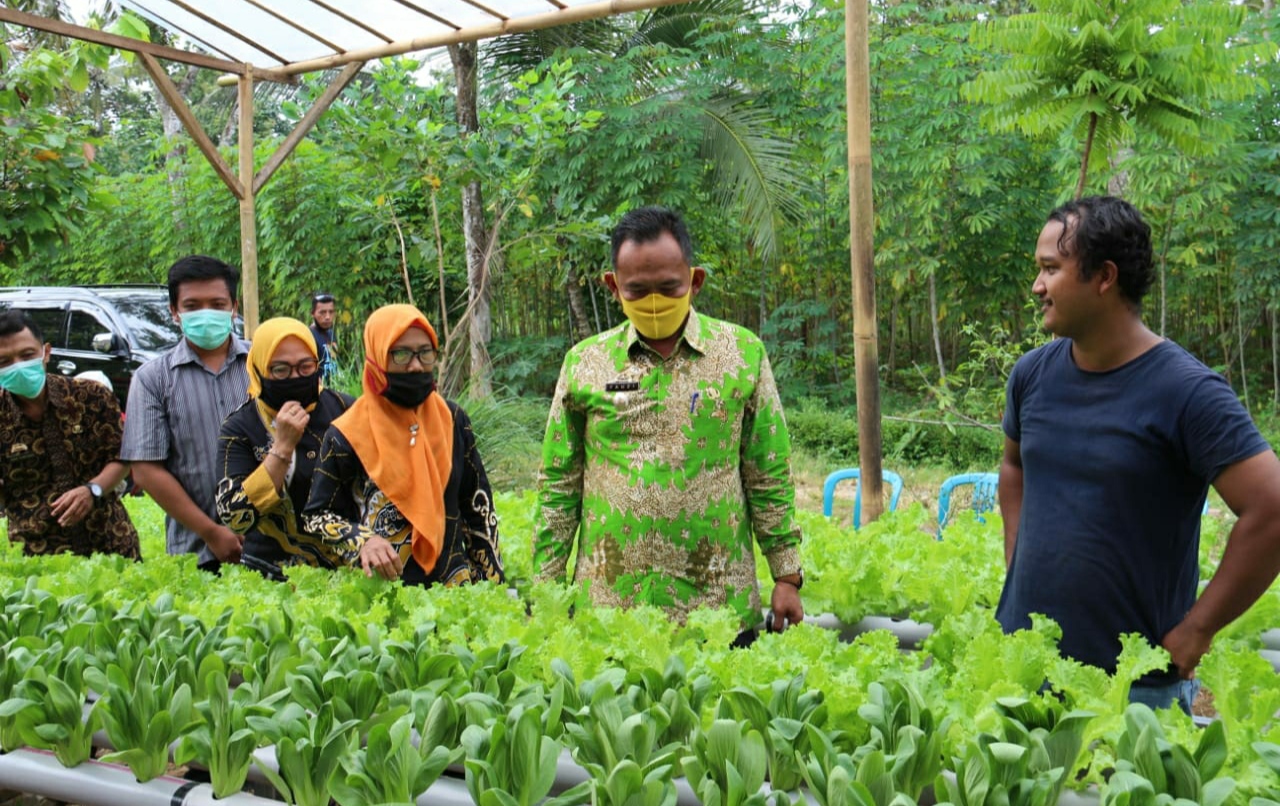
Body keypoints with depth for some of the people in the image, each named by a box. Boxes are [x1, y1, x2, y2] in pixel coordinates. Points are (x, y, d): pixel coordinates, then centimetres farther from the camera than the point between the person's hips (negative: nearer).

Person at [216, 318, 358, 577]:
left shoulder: (342, 408, 4)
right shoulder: (240, 427, -2)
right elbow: (235, 517, -14)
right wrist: (283, 446, -18)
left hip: (346, 565, 2)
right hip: (274, 572, -2)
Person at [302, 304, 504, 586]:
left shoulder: (452, 420, 4)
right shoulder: (348, 435, -6)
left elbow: (478, 505, 11)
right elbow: (316, 515, 1)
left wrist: (494, 584, 9)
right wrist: (362, 540, -17)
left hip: (453, 583, 3)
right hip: (381, 586, -2)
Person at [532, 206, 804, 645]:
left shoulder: (743, 354, 1)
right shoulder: (584, 362, 3)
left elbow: (769, 478, 4)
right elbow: (558, 485, 7)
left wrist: (787, 576, 2)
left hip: (720, 604, 0)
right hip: (606, 604, 1)